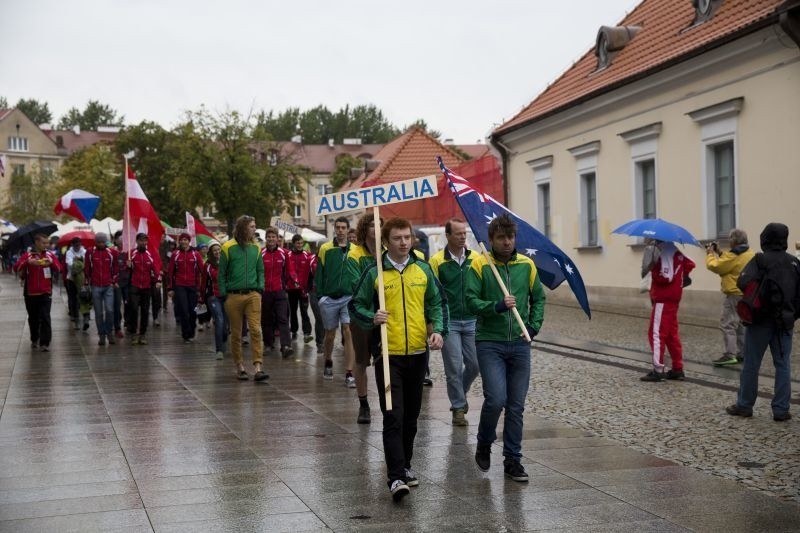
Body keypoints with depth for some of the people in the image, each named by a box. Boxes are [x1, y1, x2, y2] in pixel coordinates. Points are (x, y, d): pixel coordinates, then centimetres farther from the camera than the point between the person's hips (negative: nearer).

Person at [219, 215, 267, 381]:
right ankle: (240, 367, 18)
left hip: (253, 295, 2)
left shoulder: (256, 247, 9)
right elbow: (221, 273, 1)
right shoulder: (228, 247, -2)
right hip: (233, 296, -2)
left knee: (256, 330, -9)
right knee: (236, 333, 6)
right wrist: (223, 294, -4)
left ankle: (258, 367, -12)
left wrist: (260, 287, 2)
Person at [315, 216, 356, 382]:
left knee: (348, 332, -10)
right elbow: (319, 274, 3)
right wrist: (319, 295, -3)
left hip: (349, 297, 0)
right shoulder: (325, 249, 2)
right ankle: (328, 363, 38)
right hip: (329, 298, 0)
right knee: (330, 334, 12)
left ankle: (349, 373, -8)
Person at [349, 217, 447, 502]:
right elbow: (356, 305, 4)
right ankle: (396, 477, -11)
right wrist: (372, 318, -16)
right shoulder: (374, 272, -2)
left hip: (417, 353, 4)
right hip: (388, 354, -4)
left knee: (411, 416, 15)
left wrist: (438, 329, -2)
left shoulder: (422, 269, 7)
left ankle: (405, 465, 31)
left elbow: (437, 302, 14)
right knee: (393, 417, -10)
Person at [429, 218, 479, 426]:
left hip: (472, 321, 3)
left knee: (475, 364, 5)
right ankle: (458, 407, 14)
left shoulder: (475, 259, 4)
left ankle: (460, 392, 33)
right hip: (448, 322, -3)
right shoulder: (437, 260, -5)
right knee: (454, 366, 0)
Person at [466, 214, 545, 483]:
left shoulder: (527, 265, 6)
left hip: (519, 344, 4)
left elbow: (539, 298, 15)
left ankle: (512, 460, 19)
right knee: (496, 398, -15)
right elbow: (471, 301, -10)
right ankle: (484, 445, 13)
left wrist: (534, 325, 1)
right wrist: (497, 306, -24)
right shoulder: (479, 265, -4)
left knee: (516, 405, 7)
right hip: (489, 343, -3)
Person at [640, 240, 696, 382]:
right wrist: (681, 278, 19)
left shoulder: (665, 253, -17)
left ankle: (658, 370, -7)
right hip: (672, 299, 10)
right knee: (672, 334, 14)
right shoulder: (676, 252, 10)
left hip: (663, 300, -10)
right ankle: (678, 369, 17)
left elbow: (666, 277, -24)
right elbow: (690, 264, 22)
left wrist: (653, 269, -10)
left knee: (656, 333, -7)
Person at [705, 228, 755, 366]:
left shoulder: (733, 256, -18)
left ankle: (730, 355, -15)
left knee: (727, 324, -9)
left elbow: (714, 266, -14)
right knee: (741, 324, 17)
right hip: (747, 295, 10)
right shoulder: (750, 254, 11)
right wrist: (720, 253, 16)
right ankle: (742, 353, 22)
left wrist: (710, 254, 2)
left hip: (735, 295, -10)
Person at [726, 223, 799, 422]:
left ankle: (744, 406, 14)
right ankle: (781, 410, 6)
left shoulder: (760, 260, -10)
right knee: (783, 365, 7)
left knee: (751, 365, 6)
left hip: (761, 319, -4)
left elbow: (743, 283, -23)